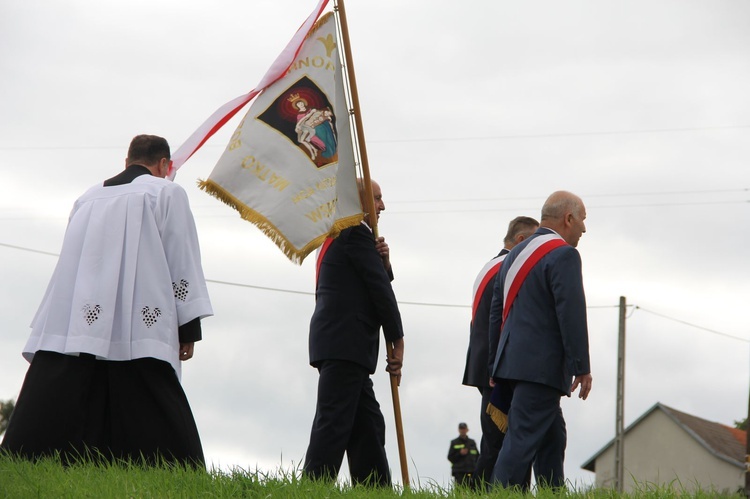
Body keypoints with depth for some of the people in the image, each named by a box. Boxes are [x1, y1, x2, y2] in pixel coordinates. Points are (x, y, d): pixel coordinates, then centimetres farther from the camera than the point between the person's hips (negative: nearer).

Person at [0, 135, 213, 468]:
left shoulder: (88, 198, 24)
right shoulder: (167, 193, 10)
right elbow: (182, 261, 3)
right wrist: (189, 328, 3)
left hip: (71, 324, 4)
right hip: (136, 326, -4)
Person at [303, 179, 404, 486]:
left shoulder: (339, 236, 25)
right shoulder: (356, 233, -7)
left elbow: (376, 283, 25)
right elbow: (380, 289, -8)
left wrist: (383, 261, 4)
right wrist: (397, 340, -3)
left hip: (339, 347, 10)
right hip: (344, 344, -10)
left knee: (368, 425, 8)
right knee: (333, 423, -14)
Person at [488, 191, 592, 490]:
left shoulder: (515, 255, 19)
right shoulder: (563, 254, -9)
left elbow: (496, 313, 20)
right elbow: (572, 314, -15)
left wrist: (497, 367, 22)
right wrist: (582, 368, -12)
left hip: (510, 364, 9)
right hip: (540, 367, -9)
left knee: (553, 438, 16)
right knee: (522, 439, -12)